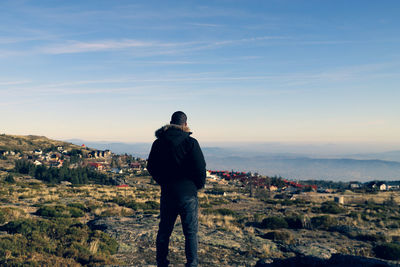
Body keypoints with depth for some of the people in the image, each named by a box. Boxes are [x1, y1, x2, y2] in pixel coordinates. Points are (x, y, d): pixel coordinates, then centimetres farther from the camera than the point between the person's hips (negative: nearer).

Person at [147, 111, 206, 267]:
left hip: (167, 194, 4)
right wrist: (199, 185, 4)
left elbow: (151, 167, 9)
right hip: (188, 194, -4)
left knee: (164, 231, 16)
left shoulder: (158, 143, 2)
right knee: (191, 232, 7)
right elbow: (200, 168, -14)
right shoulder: (190, 142, -12)